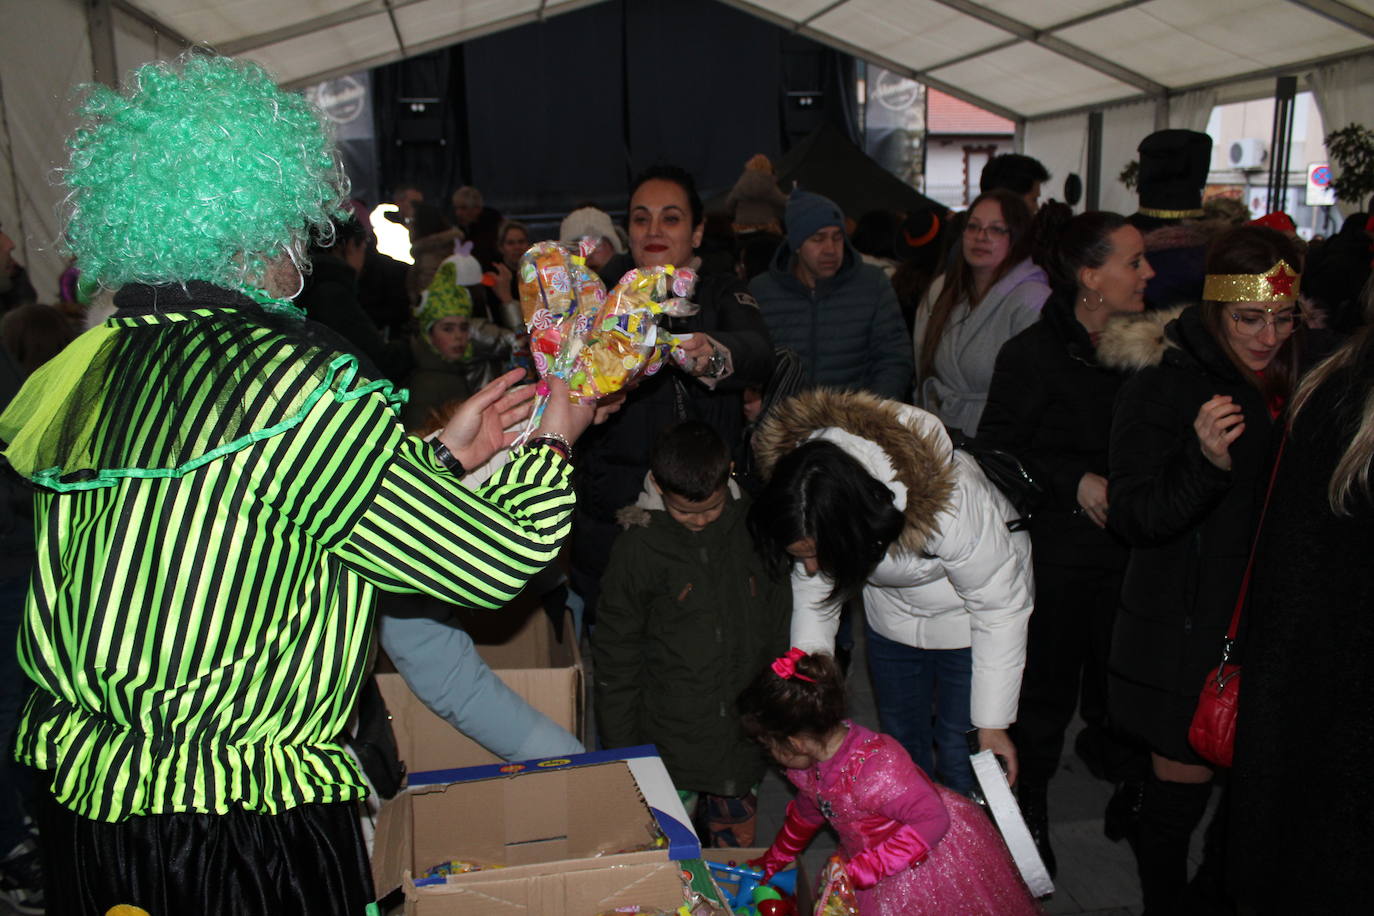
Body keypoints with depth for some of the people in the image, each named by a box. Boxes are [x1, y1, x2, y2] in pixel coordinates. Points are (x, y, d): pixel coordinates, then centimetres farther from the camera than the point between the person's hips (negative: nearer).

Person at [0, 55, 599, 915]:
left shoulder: (94, 369, 1)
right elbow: (494, 562, -16)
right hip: (238, 830, -8)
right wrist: (553, 444, 2)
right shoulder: (286, 375, -23)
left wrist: (447, 454, 13)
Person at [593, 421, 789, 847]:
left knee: (739, 847, 18)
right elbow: (616, 658, -4)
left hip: (744, 739, 3)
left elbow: (781, 628, 9)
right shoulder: (639, 547, -11)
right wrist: (619, 747, -2)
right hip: (671, 746, -3)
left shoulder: (753, 529, -3)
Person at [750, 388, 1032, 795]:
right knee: (900, 736, 18)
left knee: (959, 748, 5)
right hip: (893, 618, 4)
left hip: (965, 620, -4)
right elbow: (812, 590, -9)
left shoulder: (952, 504, -42)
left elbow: (1000, 608, -27)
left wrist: (993, 722, -20)